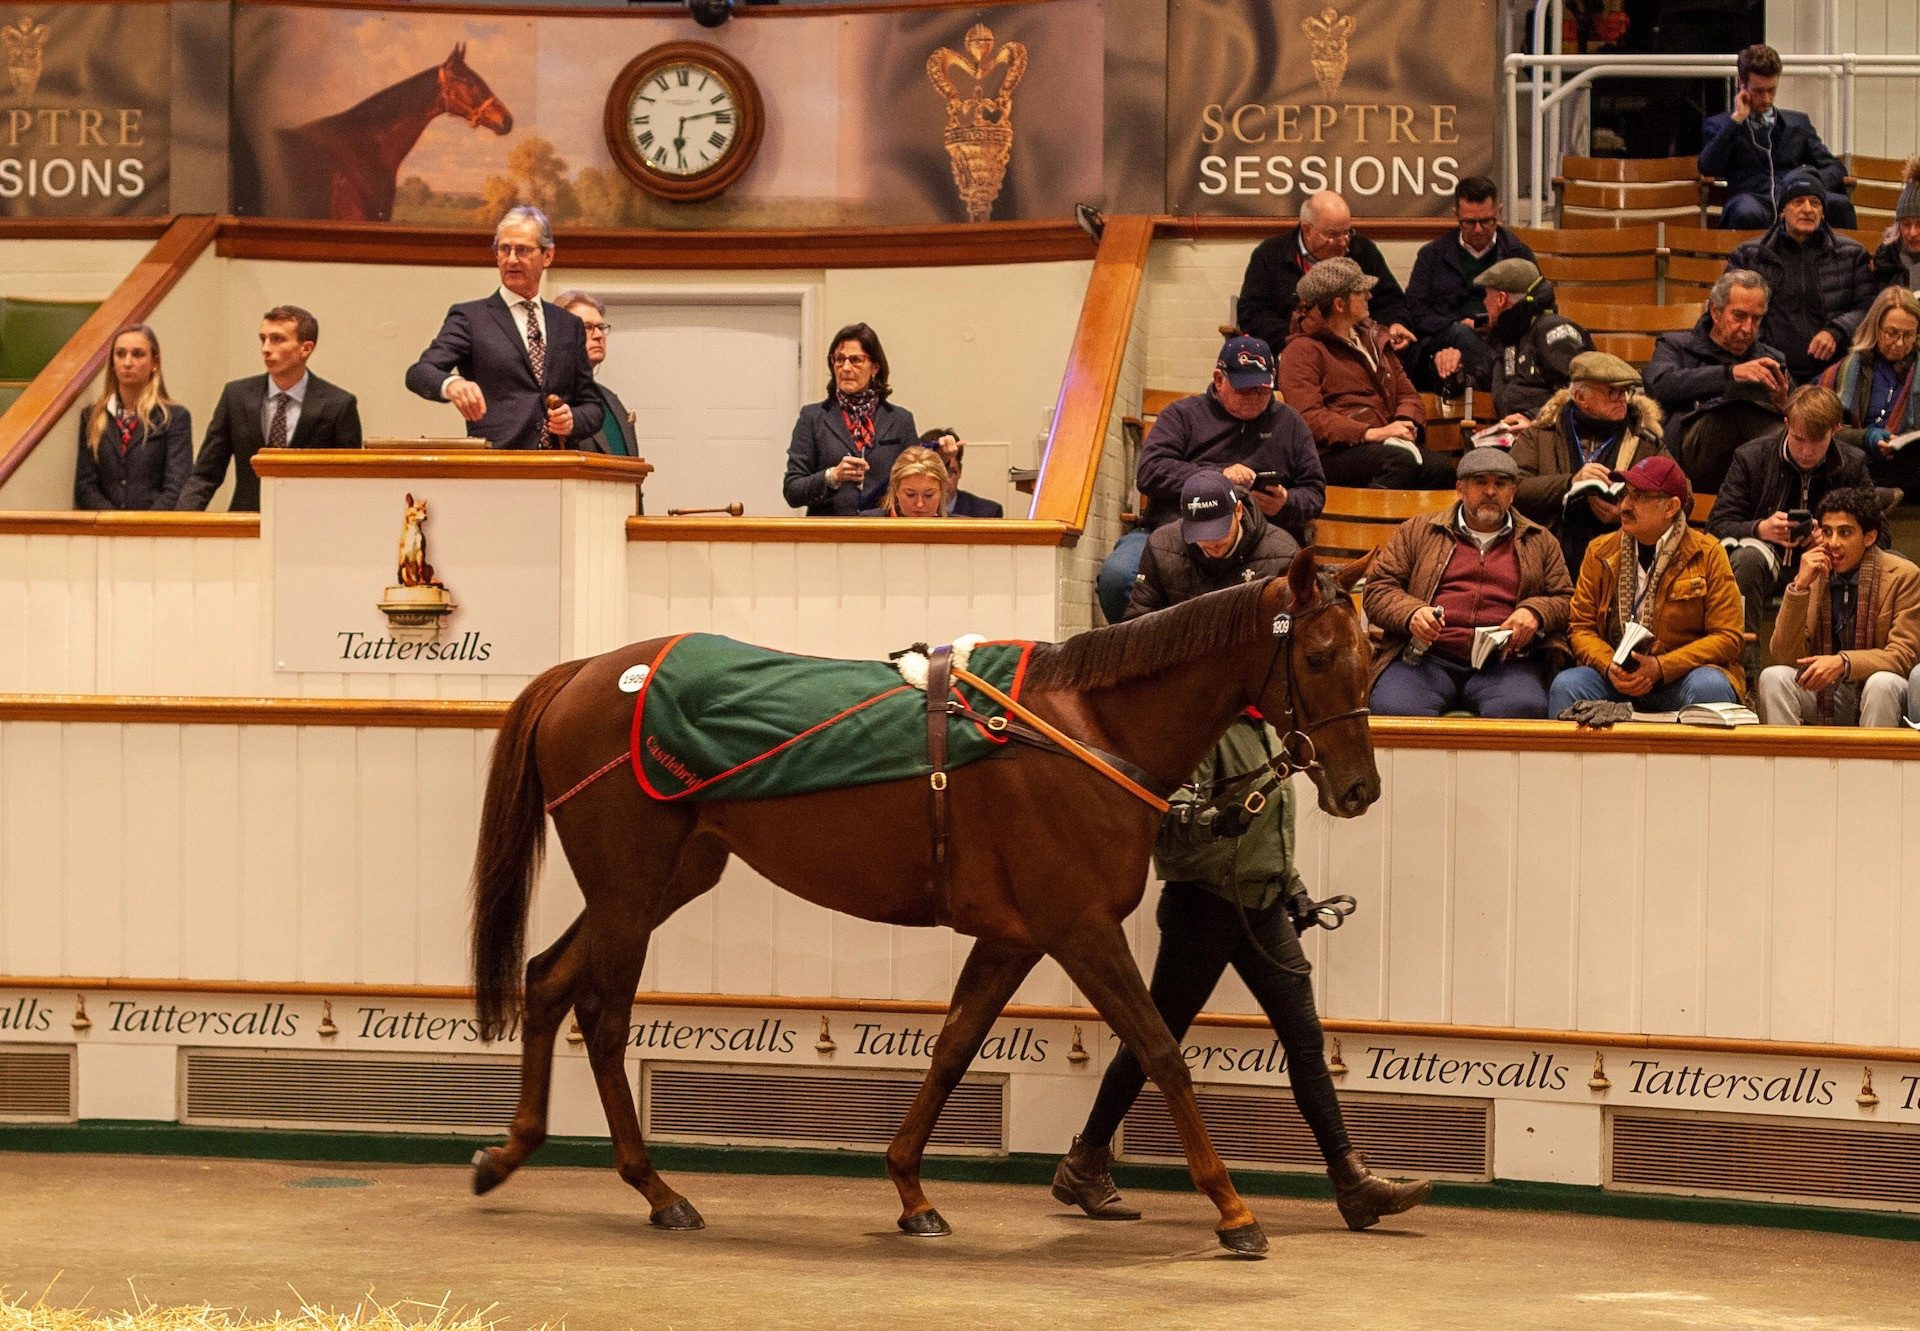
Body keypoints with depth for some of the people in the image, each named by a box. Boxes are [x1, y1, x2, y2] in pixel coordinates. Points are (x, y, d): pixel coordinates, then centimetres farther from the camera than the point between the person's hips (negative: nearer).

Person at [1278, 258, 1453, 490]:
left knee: (1441, 469, -26)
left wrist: (1405, 423, 1)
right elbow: (1308, 417, -11)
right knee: (1400, 461, -37)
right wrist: (1371, 433, -20)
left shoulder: (1372, 338, 27)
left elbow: (1407, 392, 27)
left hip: (1385, 443, 7)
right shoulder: (1302, 351, 2)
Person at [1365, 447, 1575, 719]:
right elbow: (1377, 588, 14)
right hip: (1426, 656, 0)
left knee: (1522, 711, -36)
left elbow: (1566, 600, 21)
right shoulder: (1418, 533, 20)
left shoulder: (1540, 542, 24)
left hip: (1504, 662, 0)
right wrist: (1411, 613, -8)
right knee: (1395, 710, -34)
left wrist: (1535, 613, -3)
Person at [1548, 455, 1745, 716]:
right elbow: (1581, 627, 9)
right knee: (1566, 684, -28)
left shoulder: (1707, 555, 2)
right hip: (1615, 680, 2)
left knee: (1708, 687, -35)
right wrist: (1609, 667, -13)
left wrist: (1659, 667, -16)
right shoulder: (1600, 552, 11)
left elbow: (1726, 638, -3)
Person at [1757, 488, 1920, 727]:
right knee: (1773, 677, -22)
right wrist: (1799, 587, -15)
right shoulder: (1812, 575, 3)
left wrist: (1843, 662, -29)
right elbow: (1784, 656, -4)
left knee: (1882, 684, -35)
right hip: (1825, 694, 3)